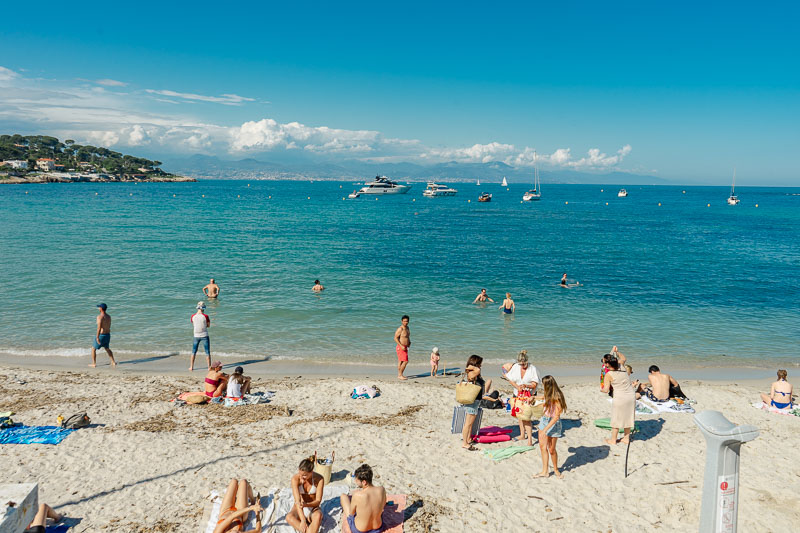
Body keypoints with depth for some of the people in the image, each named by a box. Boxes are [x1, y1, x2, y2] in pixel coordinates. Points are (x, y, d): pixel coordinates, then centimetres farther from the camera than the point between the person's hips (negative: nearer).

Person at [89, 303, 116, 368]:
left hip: (101, 335, -7)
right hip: (108, 335, 7)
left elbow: (99, 327, -25)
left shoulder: (100, 316, -18)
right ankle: (113, 362, 19)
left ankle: (94, 364, 16)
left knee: (93, 349, 12)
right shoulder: (109, 316, 5)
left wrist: (97, 337, -25)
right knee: (107, 349, 24)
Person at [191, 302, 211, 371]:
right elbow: (208, 325, -3)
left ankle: (191, 367, 23)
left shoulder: (192, 317, -5)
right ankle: (209, 367, 9)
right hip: (204, 336, -3)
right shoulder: (205, 316, -15)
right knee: (207, 352, 6)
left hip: (196, 336, 3)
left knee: (193, 352, 17)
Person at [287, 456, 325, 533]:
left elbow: (318, 501, -17)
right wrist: (302, 520, -37)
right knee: (289, 517, -34)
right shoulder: (295, 478, -20)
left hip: (313, 508, -1)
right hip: (299, 508, 1)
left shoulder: (319, 479, -18)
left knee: (318, 516, -37)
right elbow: (297, 501, -26)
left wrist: (306, 504, -38)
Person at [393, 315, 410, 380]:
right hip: (400, 347, -9)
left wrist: (409, 343, 11)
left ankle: (399, 375, 20)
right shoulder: (400, 329, -17)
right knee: (405, 361, -11)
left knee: (400, 361, 14)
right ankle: (400, 375, -3)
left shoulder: (407, 328, 11)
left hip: (405, 347, 9)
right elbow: (395, 338, -19)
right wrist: (401, 346, -24)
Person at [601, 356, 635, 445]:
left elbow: (606, 390, -9)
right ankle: (626, 438, 29)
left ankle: (613, 440, 20)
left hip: (620, 398, -6)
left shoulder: (609, 374, -10)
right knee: (627, 418, 19)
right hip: (631, 396, 6)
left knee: (616, 419, 9)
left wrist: (602, 389, 12)